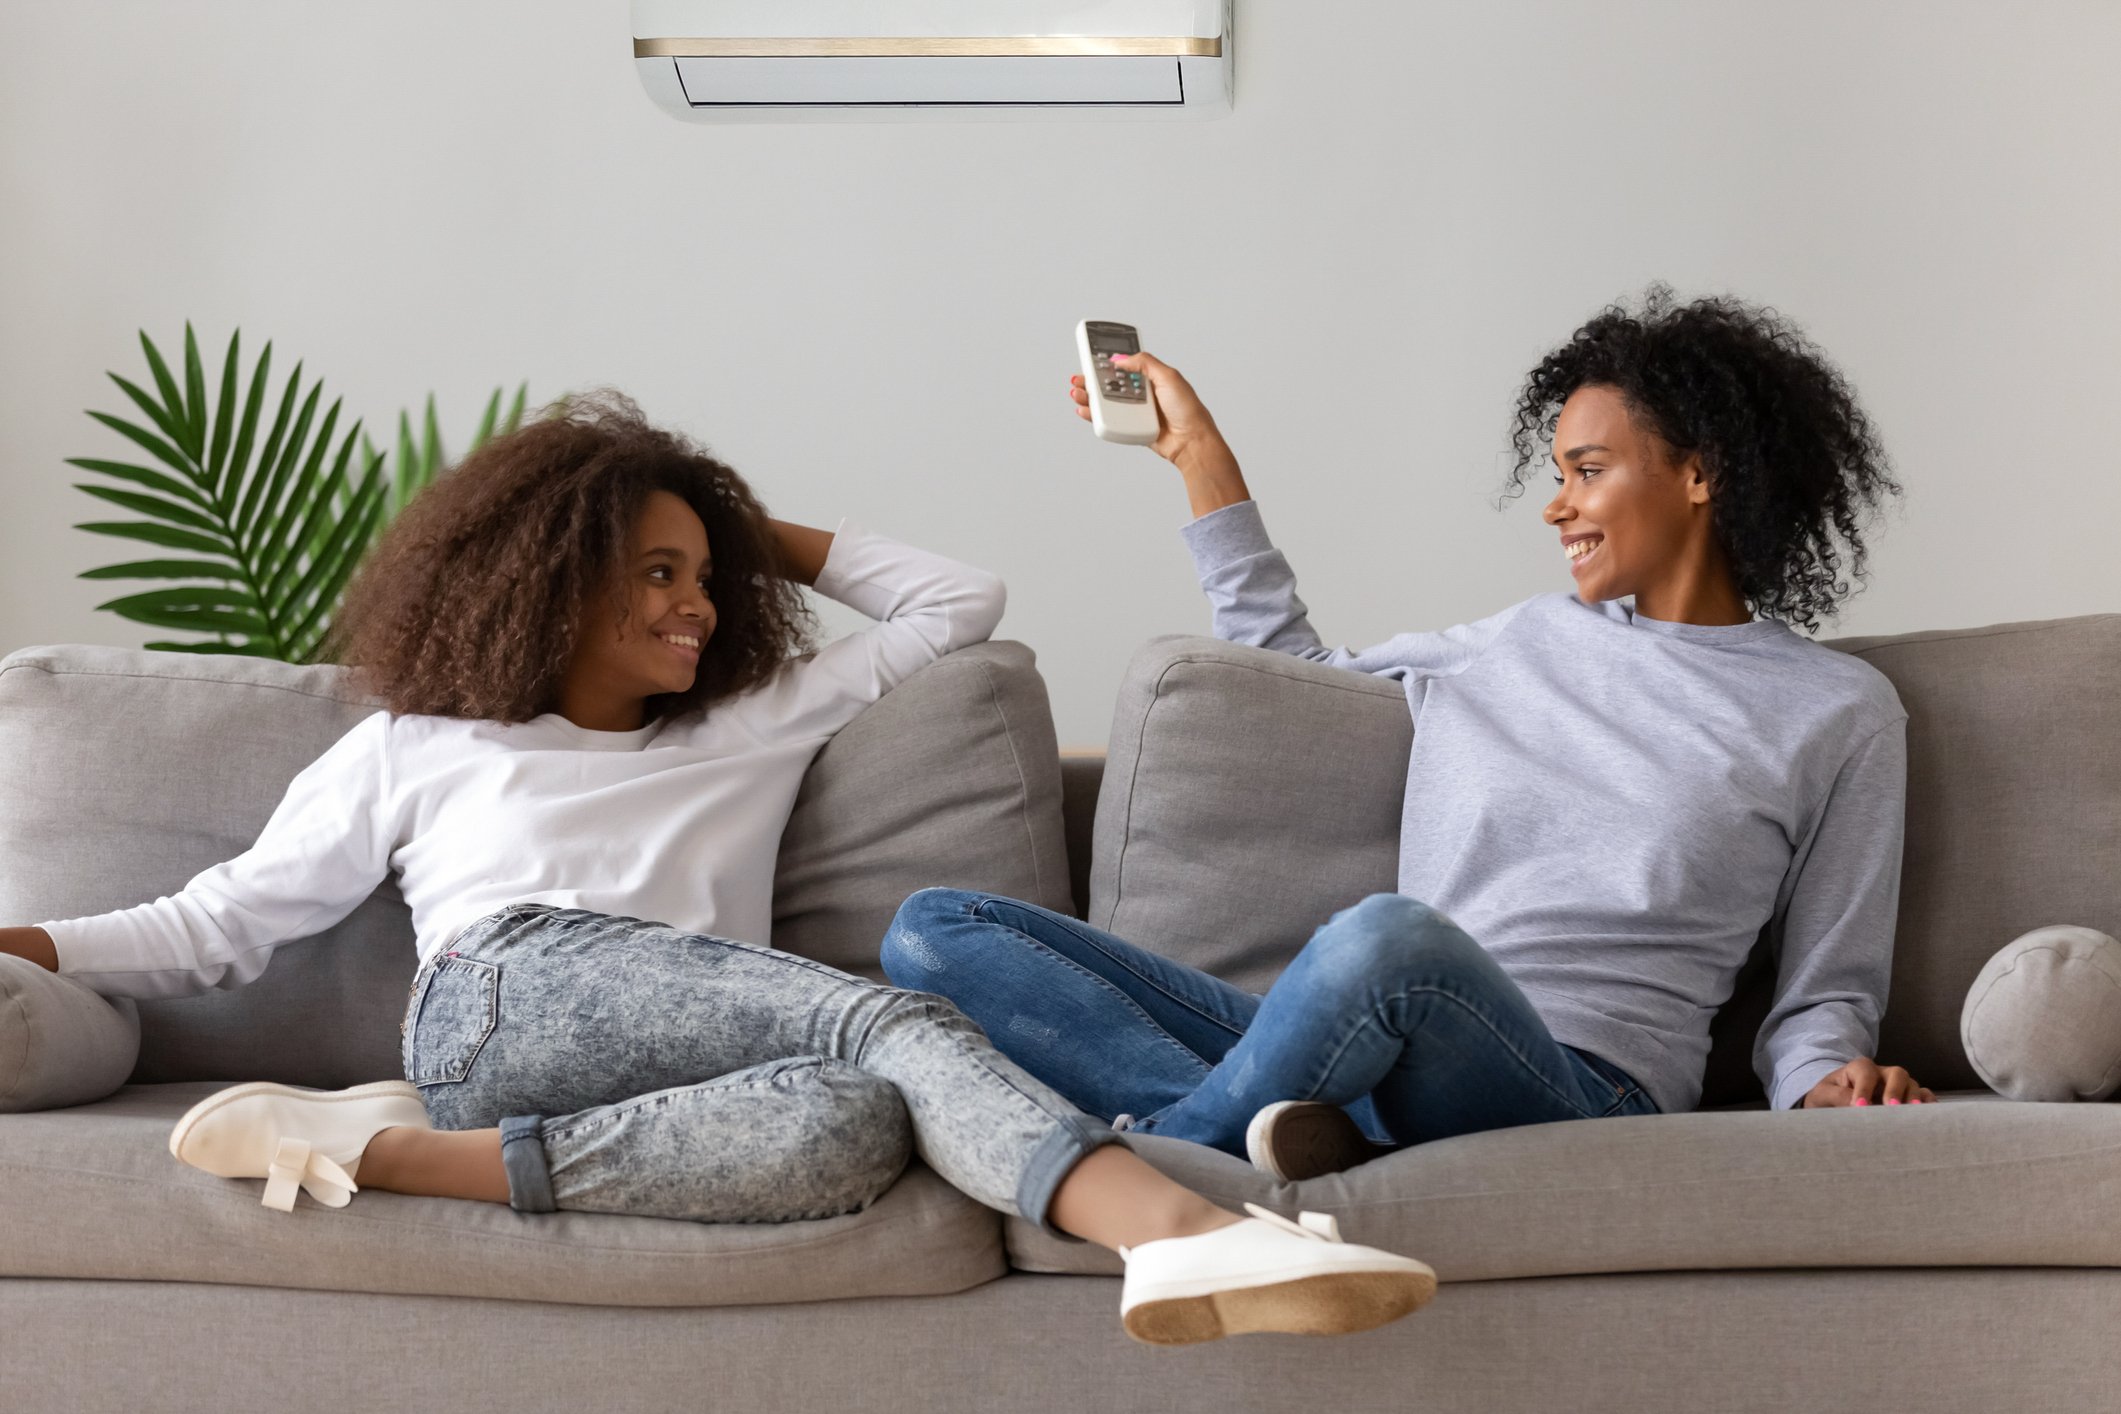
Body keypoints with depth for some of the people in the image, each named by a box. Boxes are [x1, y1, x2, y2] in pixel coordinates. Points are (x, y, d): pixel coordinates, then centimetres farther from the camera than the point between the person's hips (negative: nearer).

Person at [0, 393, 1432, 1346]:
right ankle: (1193, 1233, -47)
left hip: (695, 1051, 4)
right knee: (892, 1022, -32)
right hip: (507, 1000, -4)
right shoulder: (410, 750, 28)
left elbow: (958, 602, 37)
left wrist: (769, 536, 41)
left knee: (855, 1123, -37)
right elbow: (215, 926, 25)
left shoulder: (757, 724, 35)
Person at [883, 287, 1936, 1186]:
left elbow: (1826, 989, 13)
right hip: (1355, 1055, 6)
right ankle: (1282, 1128, -30)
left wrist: (1830, 1088, -10)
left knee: (1392, 938, -43)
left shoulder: (1837, 713, 13)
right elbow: (1295, 671, 41)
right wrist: (1201, 457, 38)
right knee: (934, 930, -10)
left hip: (1573, 1091, -5)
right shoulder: (1523, 645, 26)